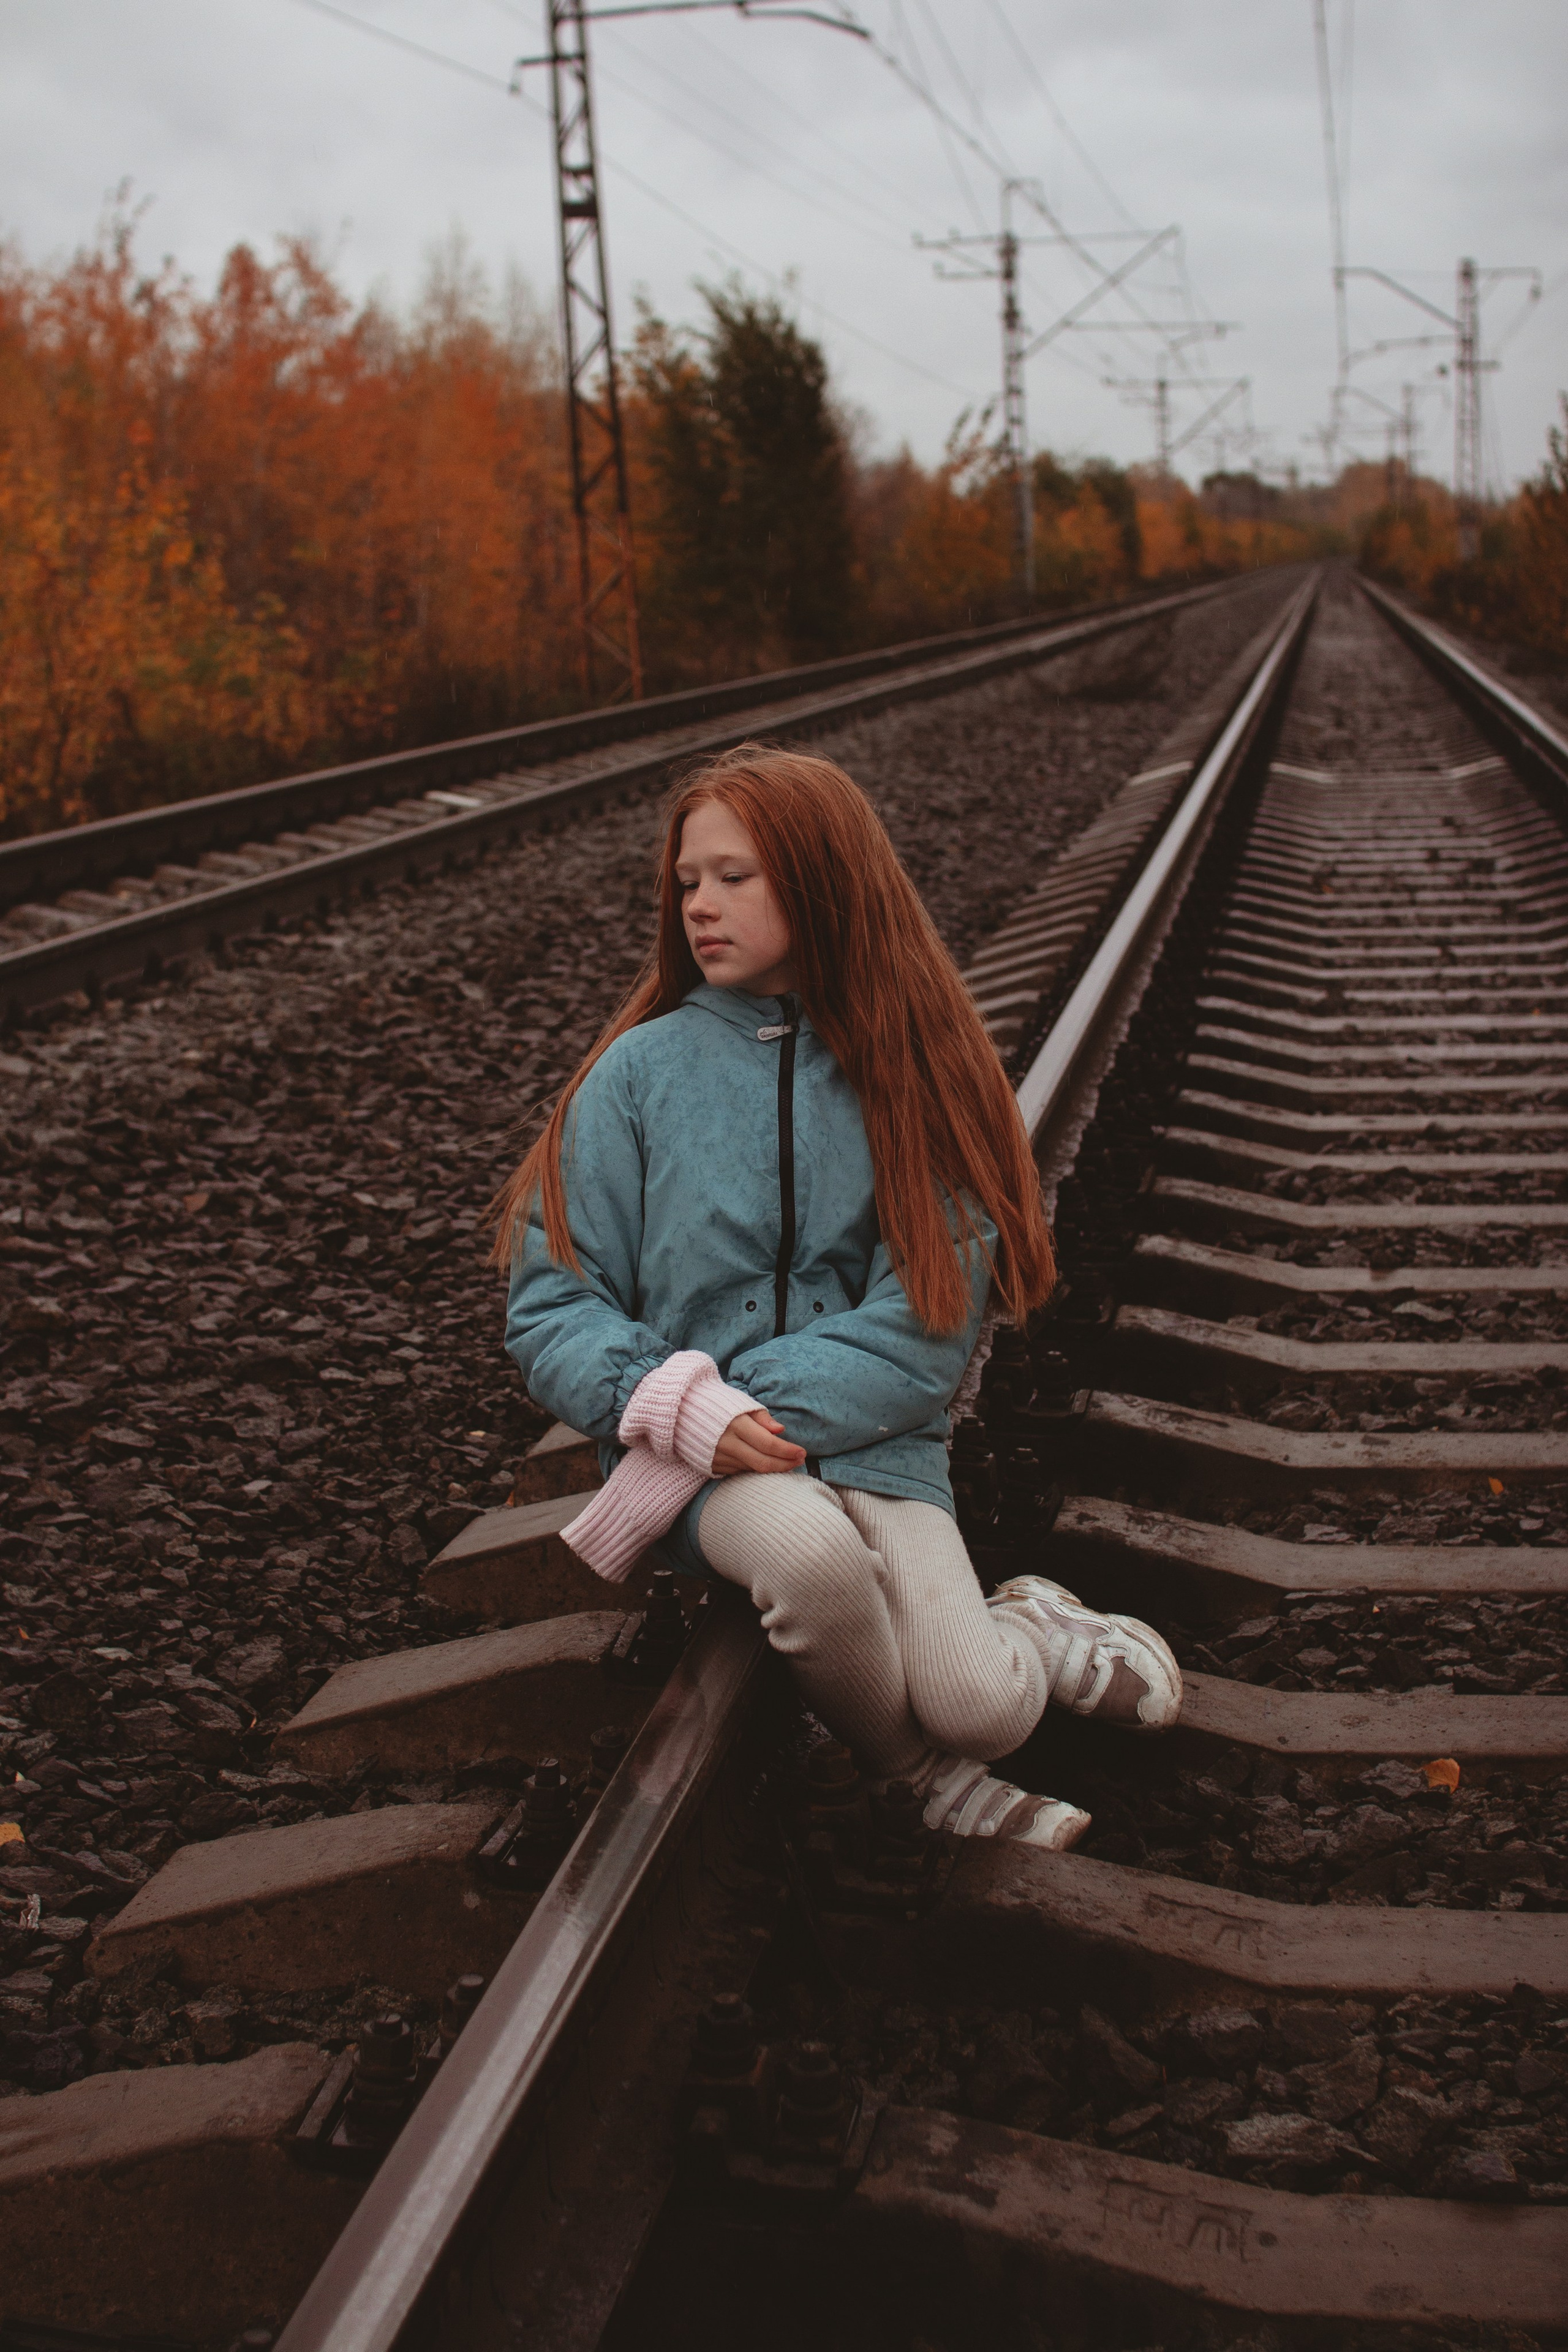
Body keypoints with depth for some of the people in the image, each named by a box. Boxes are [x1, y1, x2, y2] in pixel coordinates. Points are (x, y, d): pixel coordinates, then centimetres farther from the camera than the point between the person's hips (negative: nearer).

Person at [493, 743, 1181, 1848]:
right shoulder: (644, 1070, 2)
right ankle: (911, 1771, -3)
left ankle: (1027, 1631, 17)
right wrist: (681, 1413, -19)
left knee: (978, 1707, -22)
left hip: (875, 1439, 1)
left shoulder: (910, 1073, 3)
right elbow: (552, 1305, 1)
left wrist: (713, 1437, -16)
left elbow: (929, 1326, -6)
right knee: (812, 1549, -35)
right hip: (707, 1457, 0)